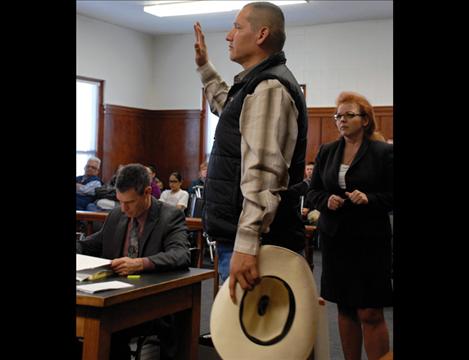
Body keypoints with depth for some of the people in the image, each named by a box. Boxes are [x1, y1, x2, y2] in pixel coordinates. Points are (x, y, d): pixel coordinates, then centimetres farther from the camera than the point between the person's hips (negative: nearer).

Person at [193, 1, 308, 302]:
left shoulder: (269, 88, -15)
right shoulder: (259, 83, 19)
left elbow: (263, 173, -26)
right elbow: (227, 106, 45)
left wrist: (246, 244, -32)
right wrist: (205, 66, 42)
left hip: (254, 243, -11)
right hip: (238, 236, 11)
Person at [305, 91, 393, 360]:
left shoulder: (383, 152, -4)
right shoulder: (326, 152, 9)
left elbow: (391, 196, -3)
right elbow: (313, 192, 12)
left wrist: (369, 199, -19)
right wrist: (326, 200, -9)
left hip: (369, 240, -4)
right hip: (335, 238, 4)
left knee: (370, 313, -4)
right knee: (345, 308, 12)